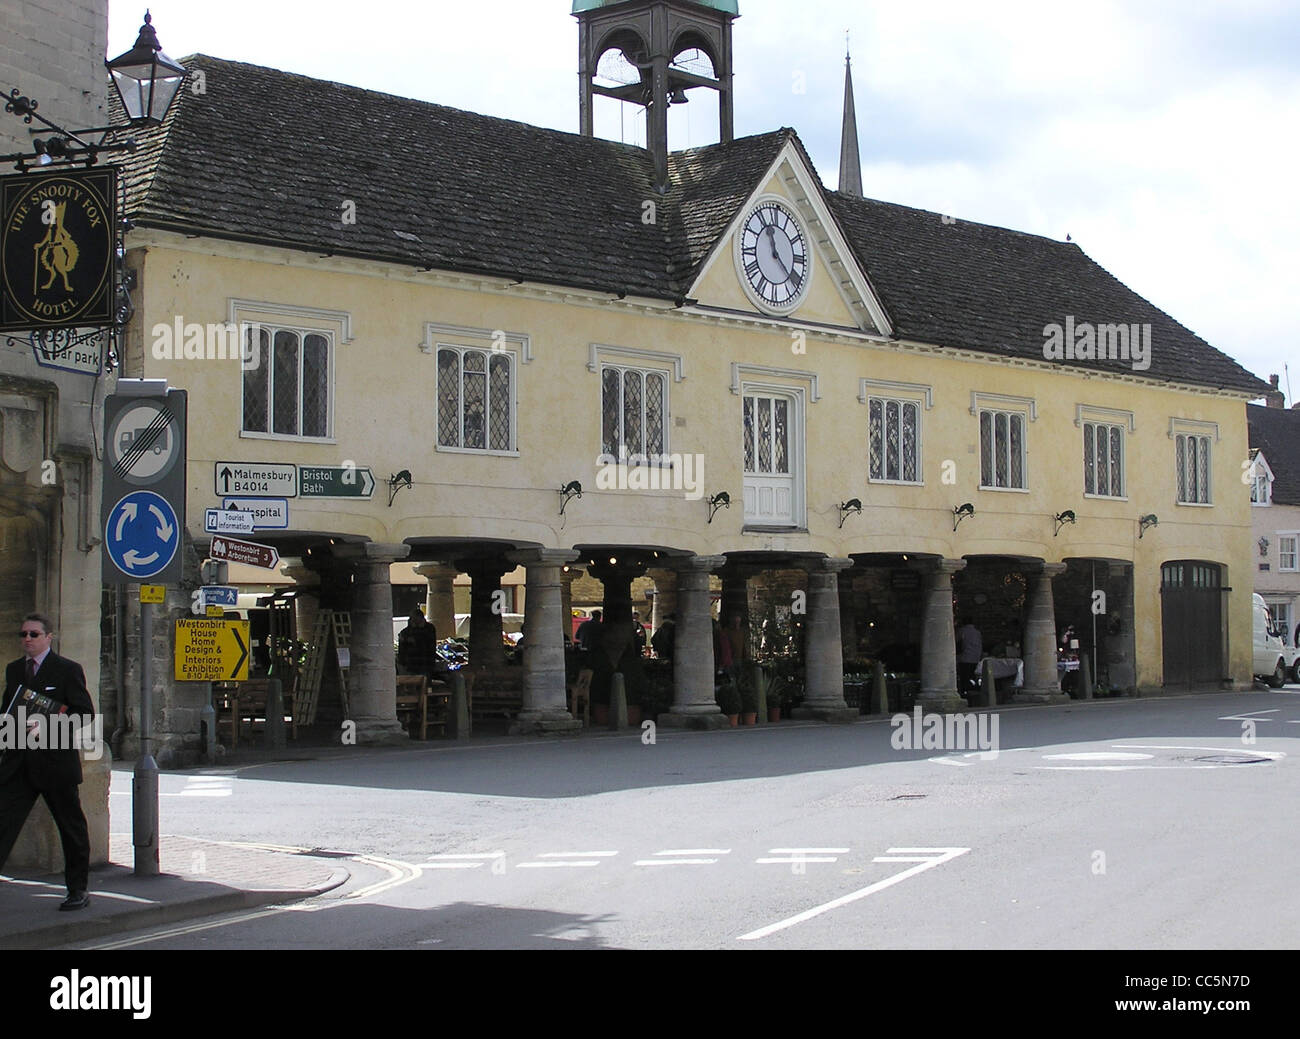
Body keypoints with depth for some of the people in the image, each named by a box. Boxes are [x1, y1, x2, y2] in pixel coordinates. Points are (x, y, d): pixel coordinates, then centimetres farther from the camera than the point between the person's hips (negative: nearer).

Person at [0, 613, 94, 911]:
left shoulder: (68, 670, -4)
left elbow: (85, 712, -8)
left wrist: (49, 727, -20)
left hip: (56, 760, -5)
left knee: (71, 826, 7)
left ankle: (79, 890, 19)